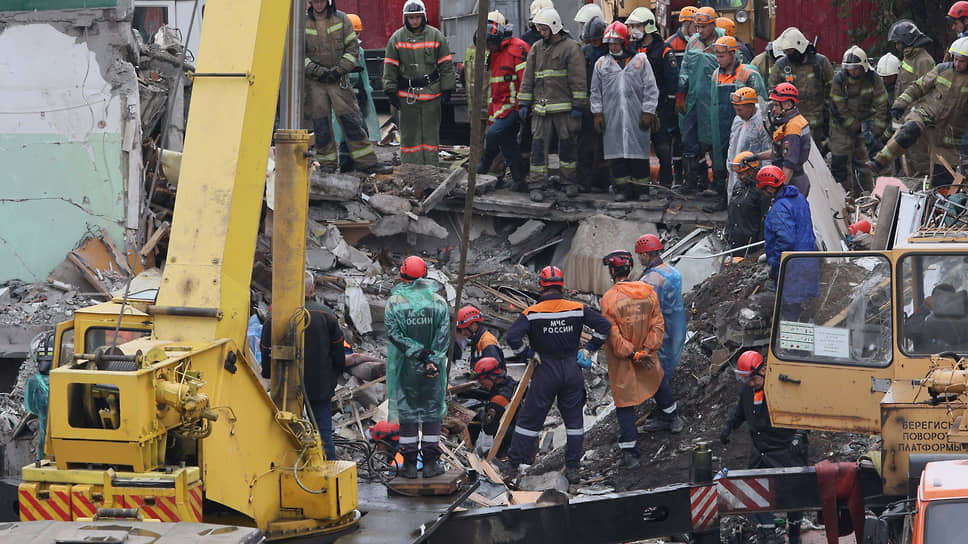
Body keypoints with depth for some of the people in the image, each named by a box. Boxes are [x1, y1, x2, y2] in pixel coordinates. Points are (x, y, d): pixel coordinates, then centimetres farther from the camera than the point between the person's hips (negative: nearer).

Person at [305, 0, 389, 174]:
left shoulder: (341, 20, 3)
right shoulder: (302, 23, 1)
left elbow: (353, 49, 4)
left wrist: (339, 70, -9)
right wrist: (318, 72, -11)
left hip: (338, 80, 0)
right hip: (314, 81, 0)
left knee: (351, 120, -3)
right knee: (320, 123, 1)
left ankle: (367, 162, -2)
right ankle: (327, 162, 11)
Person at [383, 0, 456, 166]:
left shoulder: (436, 36, 3)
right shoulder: (397, 38, 3)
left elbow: (446, 65, 6)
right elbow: (390, 67, 5)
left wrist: (447, 89, 2)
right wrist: (391, 91, 0)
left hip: (431, 93, 0)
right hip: (407, 95, 0)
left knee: (431, 133, 4)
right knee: (409, 134, 2)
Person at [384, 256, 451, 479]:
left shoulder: (394, 302, -4)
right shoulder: (438, 301, 0)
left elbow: (393, 333, -11)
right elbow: (444, 334, -7)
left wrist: (416, 351, -12)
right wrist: (433, 359, -10)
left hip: (405, 367, -1)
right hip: (433, 368, 1)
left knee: (406, 411, 6)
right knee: (432, 411, 9)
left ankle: (409, 463, 6)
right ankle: (430, 462, 8)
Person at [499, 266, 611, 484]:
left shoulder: (532, 313, -9)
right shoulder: (578, 309, -3)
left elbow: (512, 336, -19)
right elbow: (604, 325, -3)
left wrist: (528, 354, -5)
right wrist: (589, 349, 6)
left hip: (545, 373, -2)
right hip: (572, 372, 2)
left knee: (530, 418, 7)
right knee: (573, 419, 13)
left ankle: (513, 464, 11)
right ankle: (573, 468, 13)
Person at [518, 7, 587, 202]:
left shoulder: (571, 47, -2)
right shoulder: (536, 49, 14)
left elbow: (578, 79, -5)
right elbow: (528, 78, 17)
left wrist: (578, 105, -10)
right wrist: (524, 103, 11)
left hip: (564, 108, -4)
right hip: (540, 107, 4)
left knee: (567, 144, 3)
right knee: (539, 144, -1)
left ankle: (570, 182, 15)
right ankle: (537, 185, -1)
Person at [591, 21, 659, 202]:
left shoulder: (640, 61, 3)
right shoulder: (602, 64, 11)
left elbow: (650, 89, 2)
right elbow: (596, 92, 15)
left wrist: (648, 112, -4)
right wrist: (597, 113, 6)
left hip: (636, 117, -2)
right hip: (612, 117, 2)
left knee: (638, 151, 0)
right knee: (617, 153, 1)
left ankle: (640, 187, 7)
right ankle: (622, 187, 6)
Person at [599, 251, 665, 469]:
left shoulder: (609, 299, -17)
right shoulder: (648, 291, -2)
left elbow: (613, 335, -18)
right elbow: (658, 324, -2)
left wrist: (632, 355, -13)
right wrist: (647, 349, -7)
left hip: (621, 361, -3)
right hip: (647, 359, 3)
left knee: (624, 403, 3)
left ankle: (630, 452, 0)